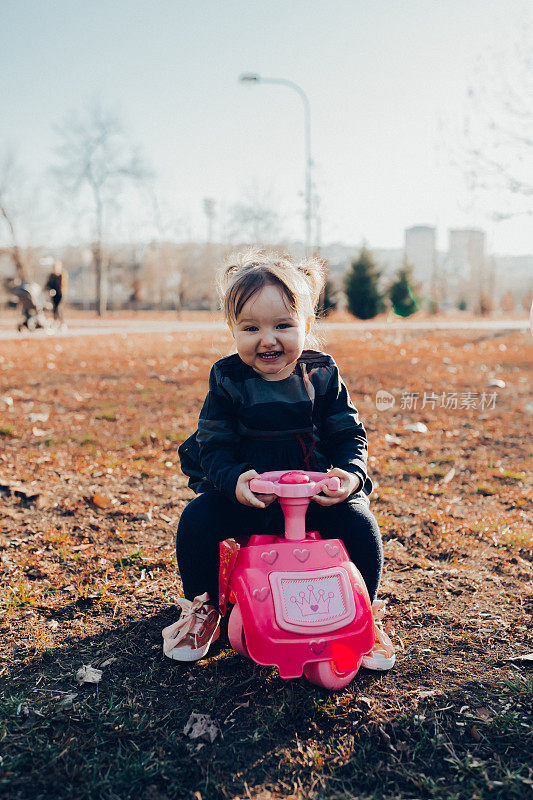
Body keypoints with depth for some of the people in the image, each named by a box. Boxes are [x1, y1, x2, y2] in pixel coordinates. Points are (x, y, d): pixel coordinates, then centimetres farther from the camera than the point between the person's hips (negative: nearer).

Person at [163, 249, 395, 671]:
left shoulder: (322, 374, -4)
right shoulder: (228, 379, -6)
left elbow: (349, 435, 1)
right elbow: (213, 446, -8)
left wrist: (351, 474, -21)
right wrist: (233, 480, -30)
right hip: (245, 493, 0)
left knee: (359, 524, -22)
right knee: (198, 520, -21)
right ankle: (202, 608, 6)